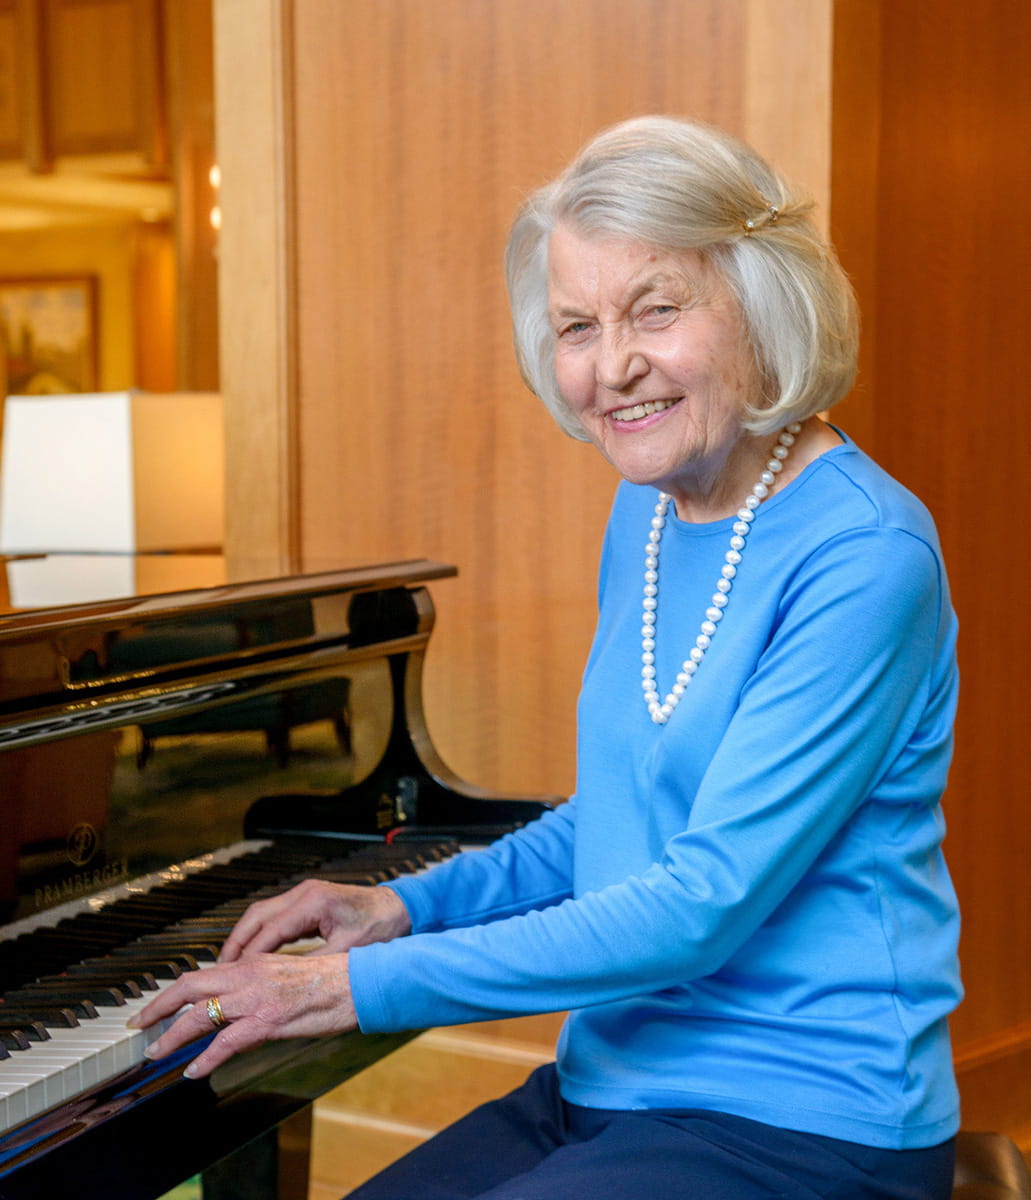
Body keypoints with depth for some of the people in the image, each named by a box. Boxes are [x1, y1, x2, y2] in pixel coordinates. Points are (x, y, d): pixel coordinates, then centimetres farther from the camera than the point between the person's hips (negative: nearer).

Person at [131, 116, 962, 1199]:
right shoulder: (646, 511, 7)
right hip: (611, 1089, 7)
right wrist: (410, 904, 7)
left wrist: (365, 986, -20)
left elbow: (705, 905, -22)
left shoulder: (865, 556, -18)